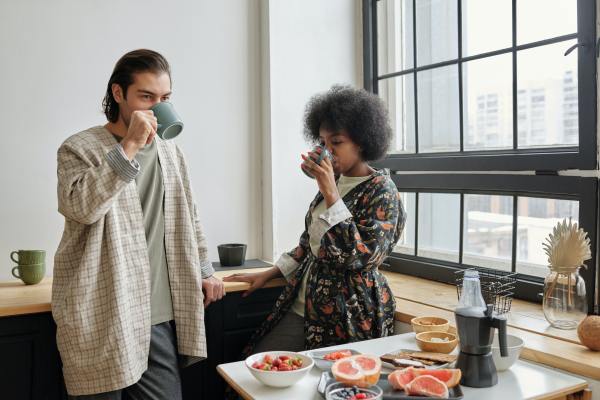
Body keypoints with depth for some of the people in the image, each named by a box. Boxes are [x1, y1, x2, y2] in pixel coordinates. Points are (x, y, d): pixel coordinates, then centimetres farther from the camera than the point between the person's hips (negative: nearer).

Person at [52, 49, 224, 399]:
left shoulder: (171, 152, 13)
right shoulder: (79, 149, -3)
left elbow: (189, 218, 20)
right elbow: (79, 207, -22)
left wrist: (204, 270, 16)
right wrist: (128, 147, -22)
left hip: (159, 316, 4)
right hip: (100, 319, -4)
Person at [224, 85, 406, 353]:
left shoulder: (382, 191, -11)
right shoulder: (334, 180, 9)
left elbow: (361, 256, -23)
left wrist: (330, 194, -23)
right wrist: (268, 274, 16)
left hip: (347, 318, -6)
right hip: (303, 307, 7)